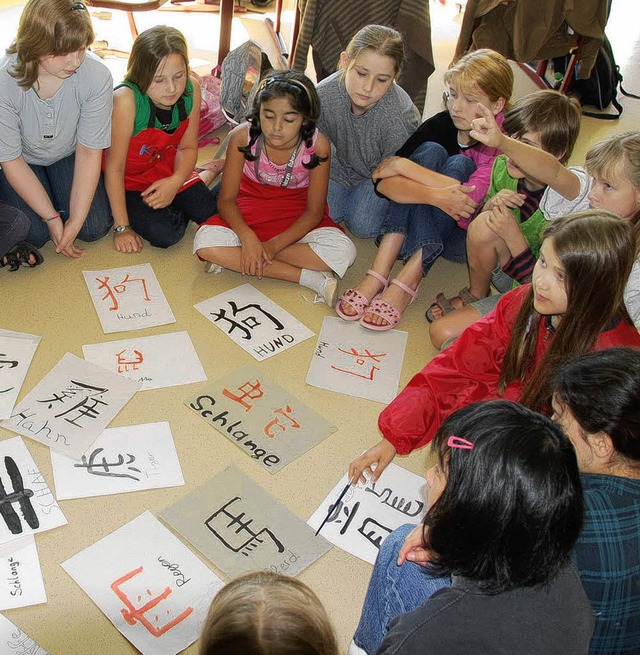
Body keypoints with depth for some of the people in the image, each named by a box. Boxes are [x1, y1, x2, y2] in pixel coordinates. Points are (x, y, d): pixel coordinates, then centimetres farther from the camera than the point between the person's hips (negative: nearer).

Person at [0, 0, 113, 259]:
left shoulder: (97, 76, -31)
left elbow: (89, 152, -22)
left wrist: (76, 220, -23)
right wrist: (51, 217, -23)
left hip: (67, 154, 2)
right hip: (22, 159, -2)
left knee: (95, 228, -8)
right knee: (35, 234, -14)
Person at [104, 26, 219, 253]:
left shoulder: (191, 89, -18)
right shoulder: (126, 99, -33)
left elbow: (187, 147, -4)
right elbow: (114, 168, -26)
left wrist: (175, 181, -25)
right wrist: (122, 227, -22)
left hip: (166, 169, 4)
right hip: (128, 180, -4)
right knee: (166, 233, -23)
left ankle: (206, 175, 23)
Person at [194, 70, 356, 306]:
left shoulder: (317, 145, -21)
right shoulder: (243, 136, -20)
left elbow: (313, 212, -15)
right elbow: (226, 199, -14)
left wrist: (272, 246, -27)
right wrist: (248, 238, -33)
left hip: (298, 219, 0)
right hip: (250, 210, 1)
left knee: (342, 252, -29)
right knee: (205, 242, -29)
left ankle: (233, 259, -24)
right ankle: (310, 278, -26)